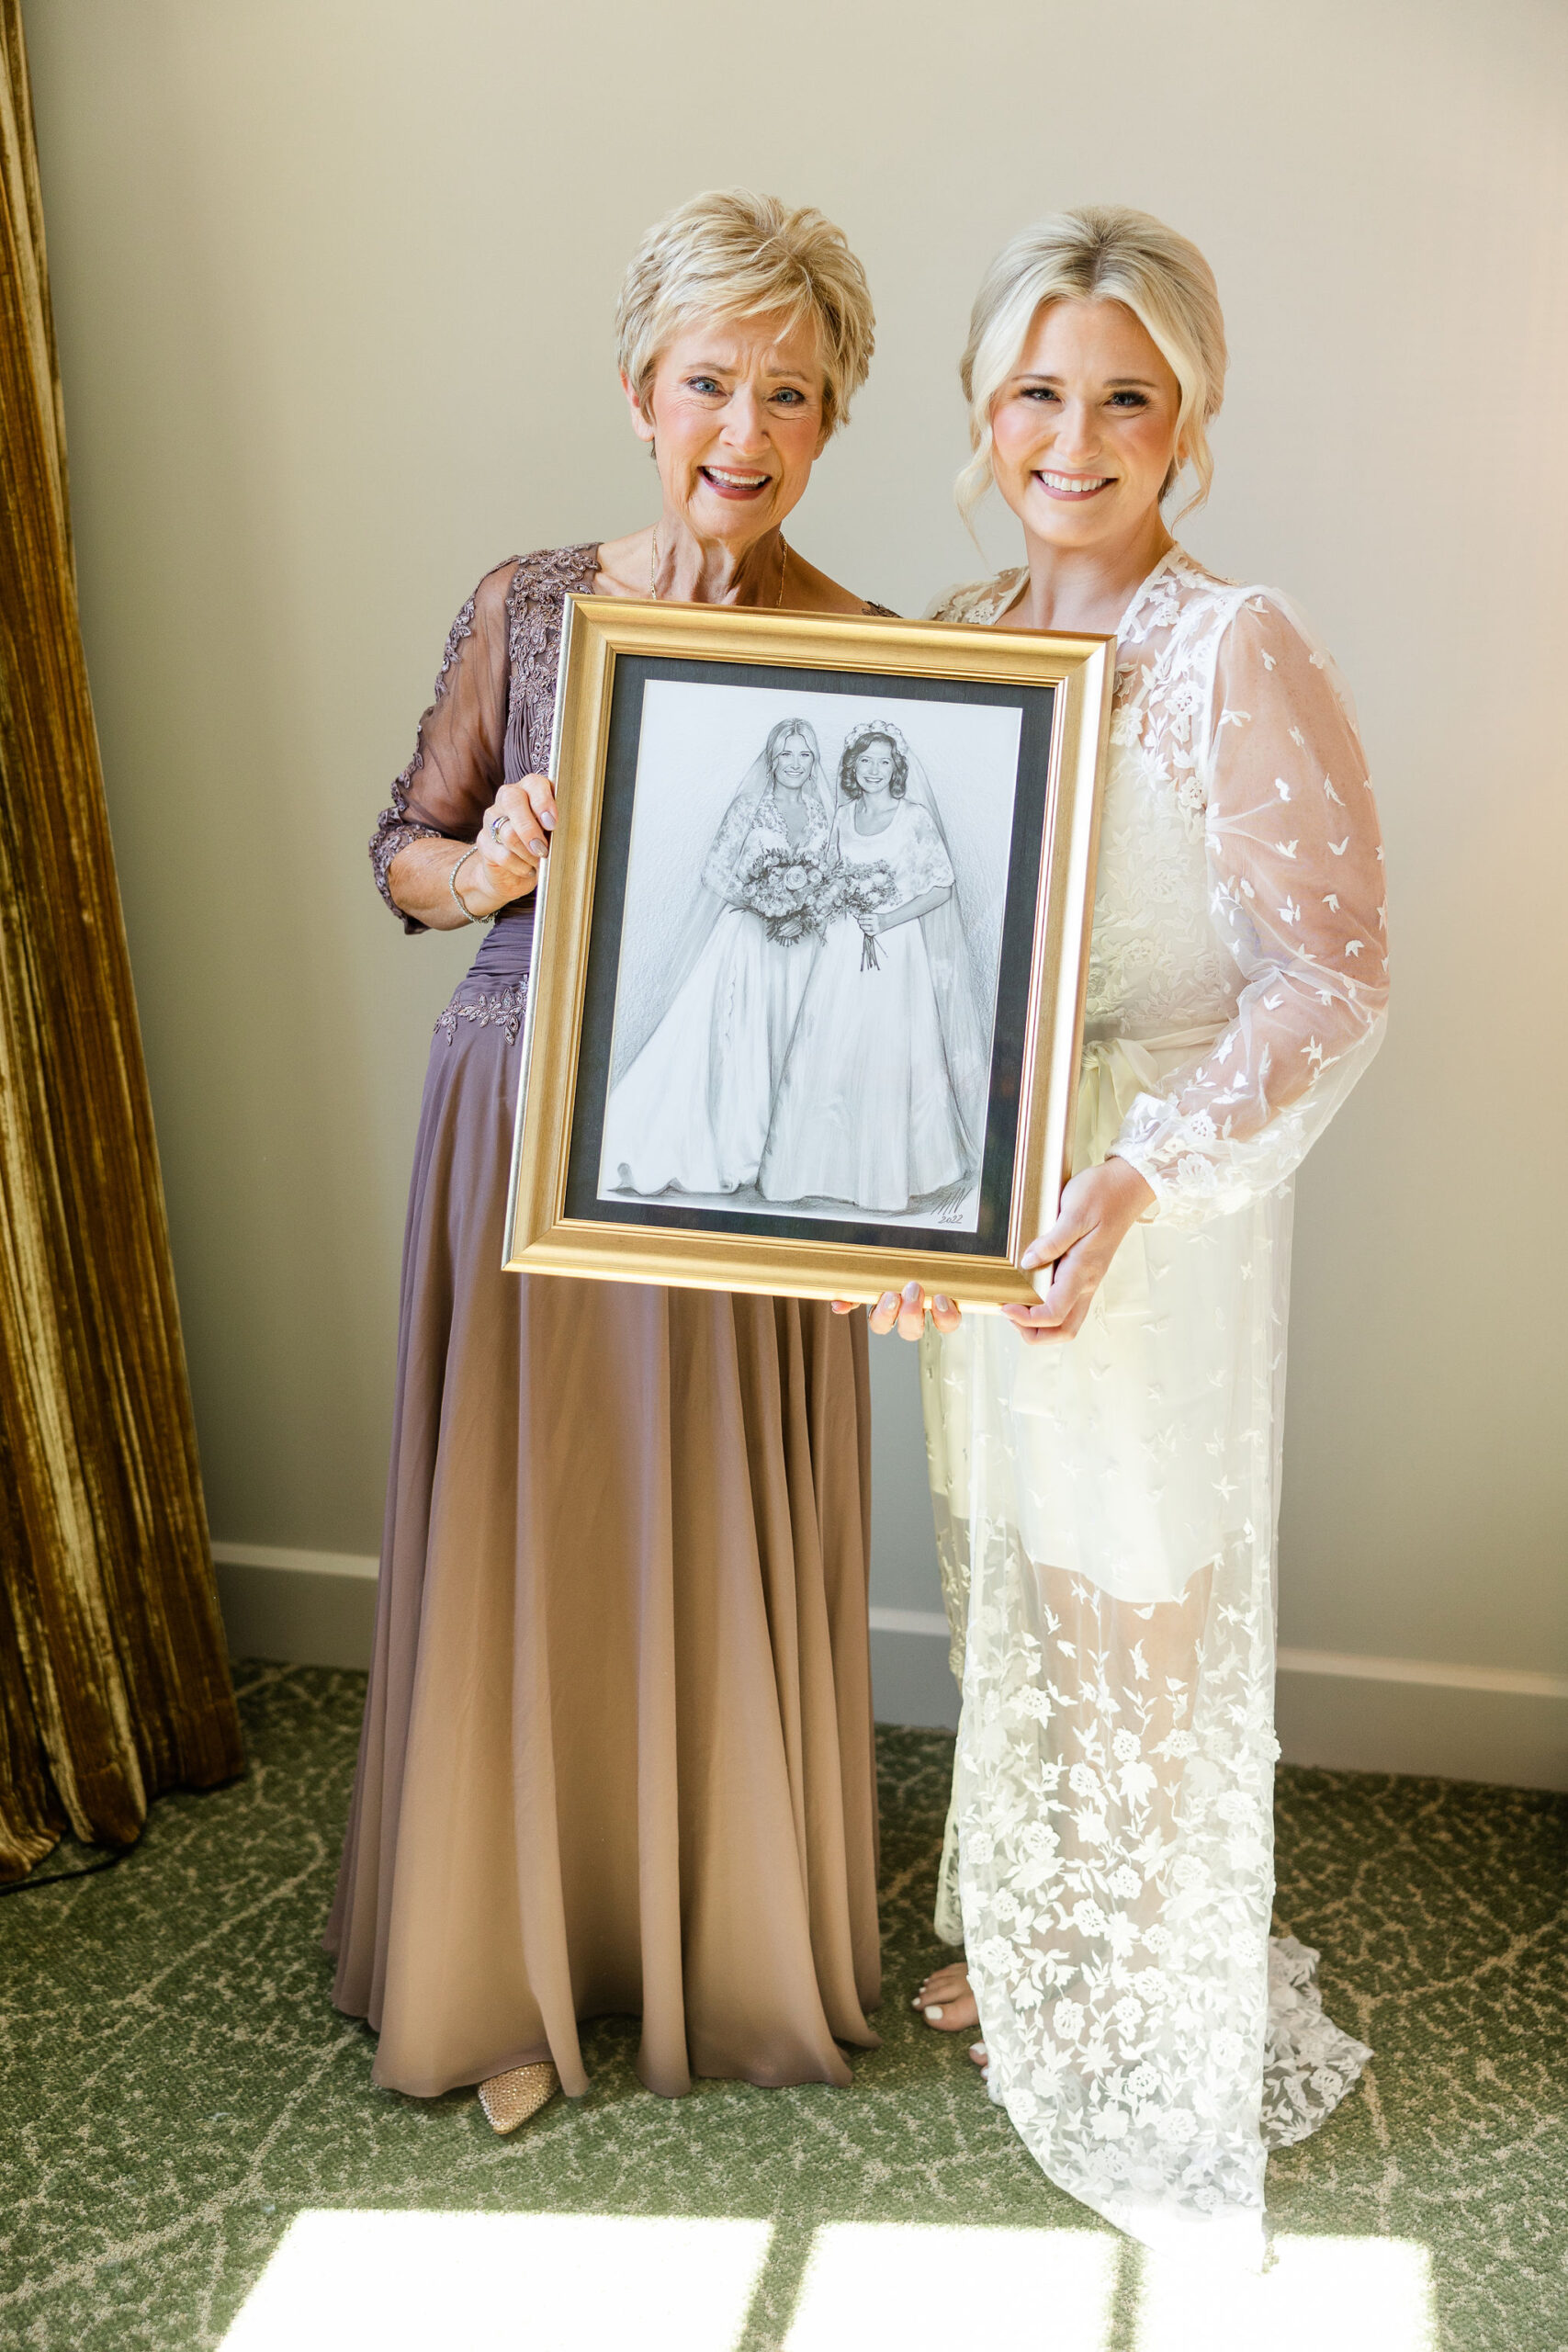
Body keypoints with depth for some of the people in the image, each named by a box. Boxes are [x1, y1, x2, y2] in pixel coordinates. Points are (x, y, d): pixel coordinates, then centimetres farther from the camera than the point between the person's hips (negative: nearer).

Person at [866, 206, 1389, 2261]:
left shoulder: (1235, 653, -15)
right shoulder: (955, 636, 7)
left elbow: (1330, 979, -19)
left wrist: (1135, 1179, -29)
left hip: (1157, 1217, -6)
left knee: (1142, 1612, 8)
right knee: (1007, 1584, 20)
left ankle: (1169, 2026, 34)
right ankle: (1030, 1940, 45)